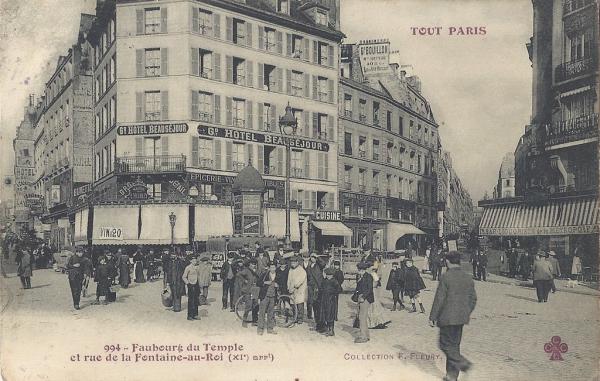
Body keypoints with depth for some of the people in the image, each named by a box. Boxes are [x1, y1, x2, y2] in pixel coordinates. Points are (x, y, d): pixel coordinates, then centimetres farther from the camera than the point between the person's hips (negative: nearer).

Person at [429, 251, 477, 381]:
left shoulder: (446, 277, -14)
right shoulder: (468, 278, 6)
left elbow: (439, 299, -15)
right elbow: (473, 299, 12)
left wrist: (432, 317, -7)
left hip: (447, 318, -7)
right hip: (461, 318, 7)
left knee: (445, 344, 5)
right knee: (454, 344, 14)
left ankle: (463, 363, -10)